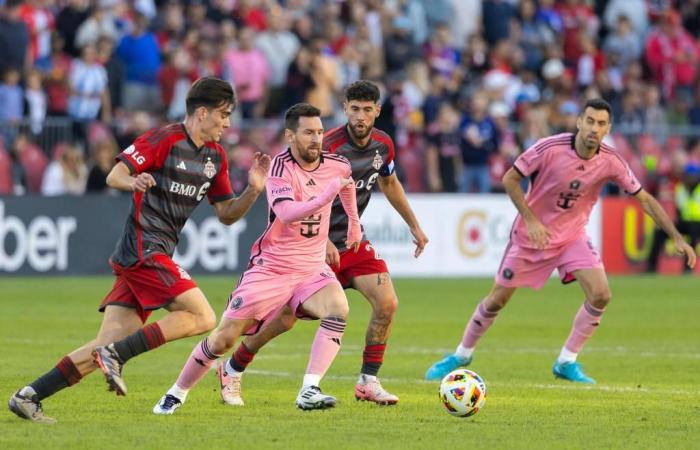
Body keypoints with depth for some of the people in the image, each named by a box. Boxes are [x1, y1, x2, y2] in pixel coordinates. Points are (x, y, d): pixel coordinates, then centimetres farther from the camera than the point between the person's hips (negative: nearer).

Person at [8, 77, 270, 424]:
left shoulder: (215, 157, 16)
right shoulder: (163, 139, -8)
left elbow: (226, 214, 18)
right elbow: (114, 176, -13)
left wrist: (253, 191, 0)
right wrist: (132, 181, -36)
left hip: (156, 256, 8)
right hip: (143, 249, -8)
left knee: (108, 346, 0)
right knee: (202, 317, -15)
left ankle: (30, 396, -1)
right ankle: (116, 355, -17)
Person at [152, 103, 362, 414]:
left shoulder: (336, 164, 0)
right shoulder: (281, 167, -17)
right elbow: (287, 214, -34)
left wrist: (354, 221, 33)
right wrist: (327, 194, -41)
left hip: (312, 268, 4)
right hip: (271, 267, -4)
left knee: (338, 308, -29)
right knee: (224, 337, -3)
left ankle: (309, 392, -29)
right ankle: (176, 394, 19)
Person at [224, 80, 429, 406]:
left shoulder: (383, 145, -2)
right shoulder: (328, 147, -23)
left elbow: (389, 183, 19)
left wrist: (414, 226, 23)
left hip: (353, 240, 5)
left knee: (387, 304, -12)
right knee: (284, 320, -3)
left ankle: (368, 382, 0)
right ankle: (233, 370, 19)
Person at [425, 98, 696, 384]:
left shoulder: (610, 162, -15)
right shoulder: (550, 149, -24)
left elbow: (644, 199, -6)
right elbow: (509, 179, -14)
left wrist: (676, 237, -11)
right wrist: (531, 220, -23)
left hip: (572, 236, 3)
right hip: (531, 234, -3)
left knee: (601, 295, -16)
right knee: (497, 300, 3)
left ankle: (567, 362, 0)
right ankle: (461, 355, 25)